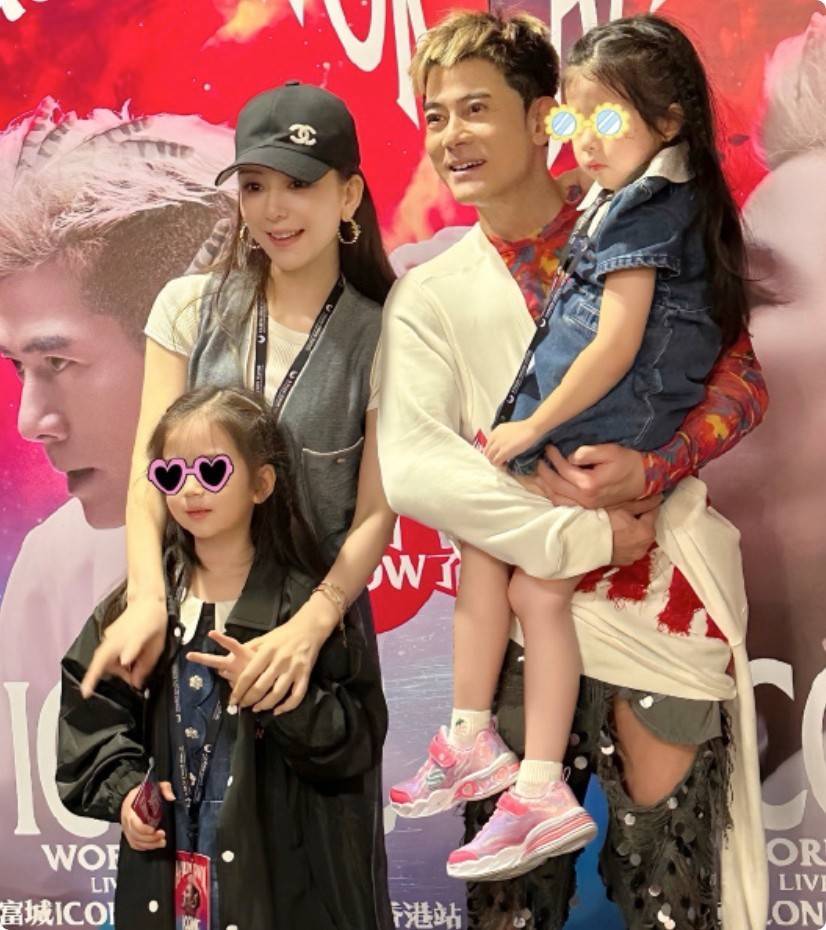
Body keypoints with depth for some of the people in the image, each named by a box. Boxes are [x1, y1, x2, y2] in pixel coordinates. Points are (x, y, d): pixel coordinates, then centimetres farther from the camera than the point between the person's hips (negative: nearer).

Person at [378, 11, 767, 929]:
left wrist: (649, 470, -18)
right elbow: (410, 468, -10)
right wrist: (582, 536, -17)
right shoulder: (428, 296, 4)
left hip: (664, 595, 0)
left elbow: (741, 375, 0)